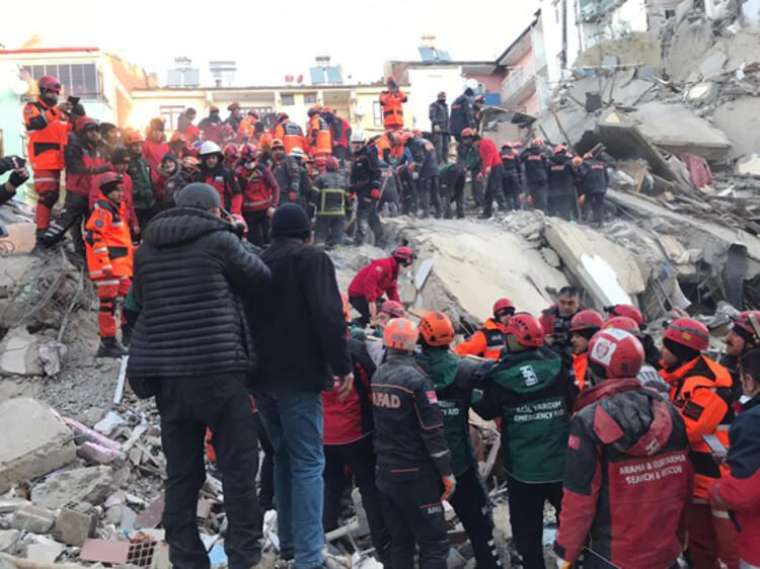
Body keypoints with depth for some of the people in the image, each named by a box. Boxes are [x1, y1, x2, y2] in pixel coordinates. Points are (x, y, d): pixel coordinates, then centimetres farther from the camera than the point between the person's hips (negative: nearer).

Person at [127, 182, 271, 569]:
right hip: (216, 369, -5)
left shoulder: (147, 249, 12)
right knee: (238, 466, 5)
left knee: (181, 471, 13)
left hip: (164, 371, 6)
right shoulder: (219, 240, -5)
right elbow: (262, 279, 4)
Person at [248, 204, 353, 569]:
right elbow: (328, 316, -16)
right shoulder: (312, 258, -4)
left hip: (262, 374, 7)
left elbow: (247, 316, 18)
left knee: (284, 457, 18)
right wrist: (342, 366, -11)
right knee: (308, 463, -4)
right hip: (298, 375, -7)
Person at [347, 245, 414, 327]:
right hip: (358, 296, -11)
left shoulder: (393, 271, 11)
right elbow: (369, 283, -34)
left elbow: (392, 292, 12)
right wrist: (372, 302, -37)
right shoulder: (383, 265, -22)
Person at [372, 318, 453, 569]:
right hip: (415, 474, -7)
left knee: (399, 542, 16)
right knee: (434, 543, 0)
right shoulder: (416, 379, -16)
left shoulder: (378, 375, 4)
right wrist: (447, 472, -10)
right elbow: (432, 431, -15)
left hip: (385, 471, 7)